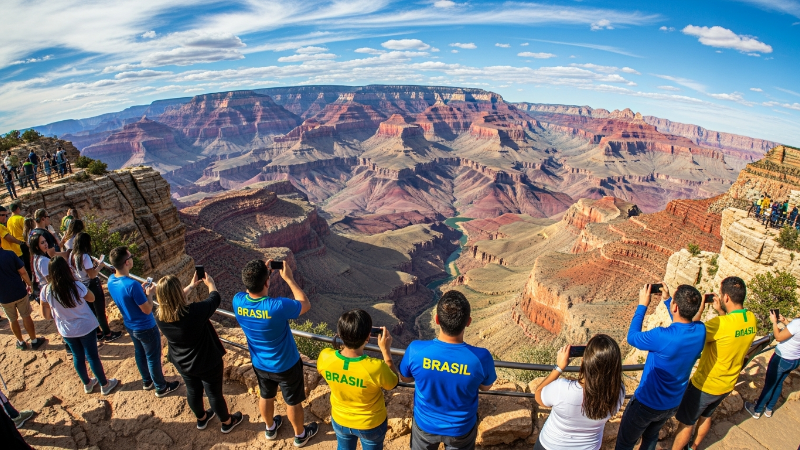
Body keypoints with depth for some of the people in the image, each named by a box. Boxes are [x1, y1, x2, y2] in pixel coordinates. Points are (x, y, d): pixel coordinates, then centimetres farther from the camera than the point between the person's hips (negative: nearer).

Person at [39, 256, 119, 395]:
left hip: (66, 330, 4)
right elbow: (92, 298, -7)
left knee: (77, 356, 21)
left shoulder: (46, 291, -15)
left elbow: (45, 315, -3)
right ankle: (104, 385, 26)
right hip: (85, 327, -3)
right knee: (92, 356, 11)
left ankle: (87, 384, 40)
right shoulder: (76, 286, -27)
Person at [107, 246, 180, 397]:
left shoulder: (111, 280, -9)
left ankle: (147, 381, 46)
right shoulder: (132, 285, -35)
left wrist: (140, 290, 3)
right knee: (153, 358, 11)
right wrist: (148, 293, -11)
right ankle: (161, 387, 30)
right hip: (146, 328, -8)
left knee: (139, 353, 26)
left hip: (130, 326, 8)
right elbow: (147, 310, -25)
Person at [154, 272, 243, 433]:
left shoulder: (159, 316, -19)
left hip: (183, 363, 5)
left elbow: (174, 301, 4)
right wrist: (210, 283, 3)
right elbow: (215, 298, -18)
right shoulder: (194, 311, -37)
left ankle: (201, 418, 53)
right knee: (214, 393, 17)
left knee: (193, 391, 28)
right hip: (208, 362, -5)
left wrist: (191, 286, 15)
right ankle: (227, 422, 40)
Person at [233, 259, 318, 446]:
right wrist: (288, 278, -17)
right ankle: (300, 435, 46)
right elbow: (306, 304, -18)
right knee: (293, 402, 21)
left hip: (260, 365, 5)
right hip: (286, 366, -5)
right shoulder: (278, 306, -39)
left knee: (266, 396, 31)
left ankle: (270, 429, 57)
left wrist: (261, 273, -6)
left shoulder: (238, 301, -23)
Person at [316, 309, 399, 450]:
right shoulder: (376, 367, -39)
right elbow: (393, 383, -15)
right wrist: (386, 350, -13)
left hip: (340, 420, 2)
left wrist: (345, 340, -6)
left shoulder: (325, 357, -30)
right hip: (371, 424, -2)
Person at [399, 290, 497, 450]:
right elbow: (486, 387, -8)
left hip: (425, 424, 1)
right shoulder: (481, 357, -32)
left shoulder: (416, 350, -31)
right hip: (461, 429, 0)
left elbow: (405, 378, -8)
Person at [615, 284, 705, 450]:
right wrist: (666, 299, 6)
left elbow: (632, 337, -16)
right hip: (673, 404, 6)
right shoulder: (700, 331, -17)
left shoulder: (662, 336, -36)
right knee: (651, 436, 32)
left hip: (647, 403, -6)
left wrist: (642, 305, -11)